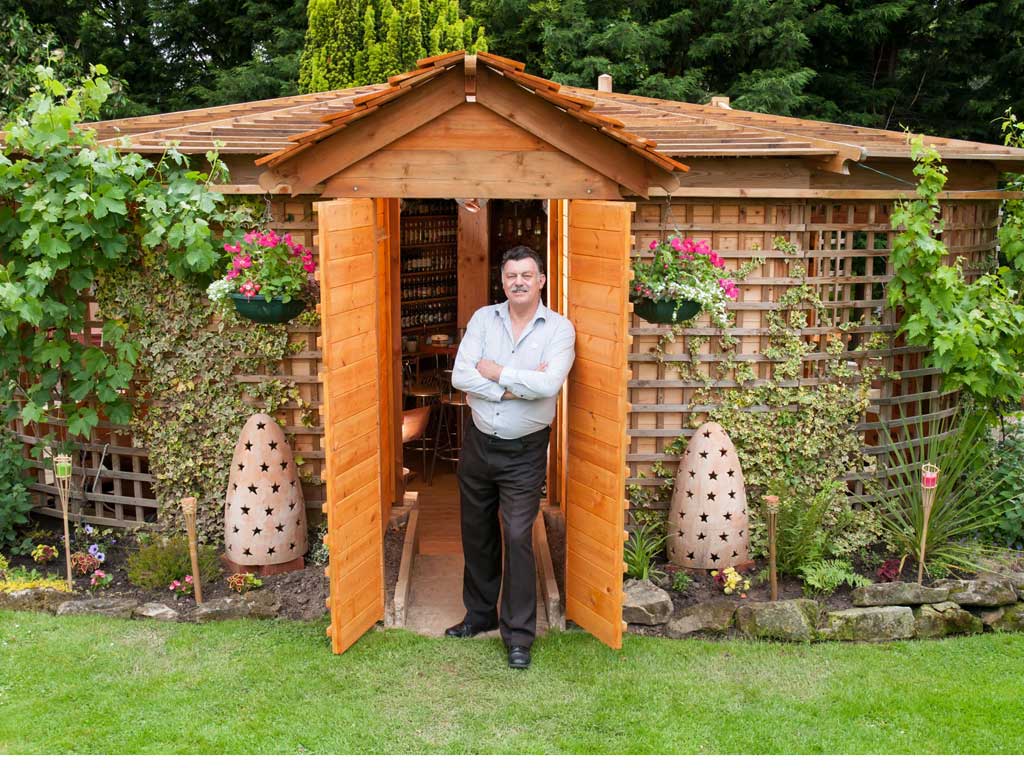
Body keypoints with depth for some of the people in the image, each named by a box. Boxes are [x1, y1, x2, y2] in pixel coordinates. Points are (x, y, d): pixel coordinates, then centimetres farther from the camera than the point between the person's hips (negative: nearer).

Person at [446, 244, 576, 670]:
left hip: (525, 451, -4)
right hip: (478, 442, 4)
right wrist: (516, 387, -18)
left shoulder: (559, 328, -8)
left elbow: (547, 385, -24)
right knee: (477, 533, 15)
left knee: (518, 538, -5)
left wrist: (495, 372, -14)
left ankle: (518, 635, 8)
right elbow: (460, 375, -12)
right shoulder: (483, 318, 0)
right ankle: (480, 613, 34)